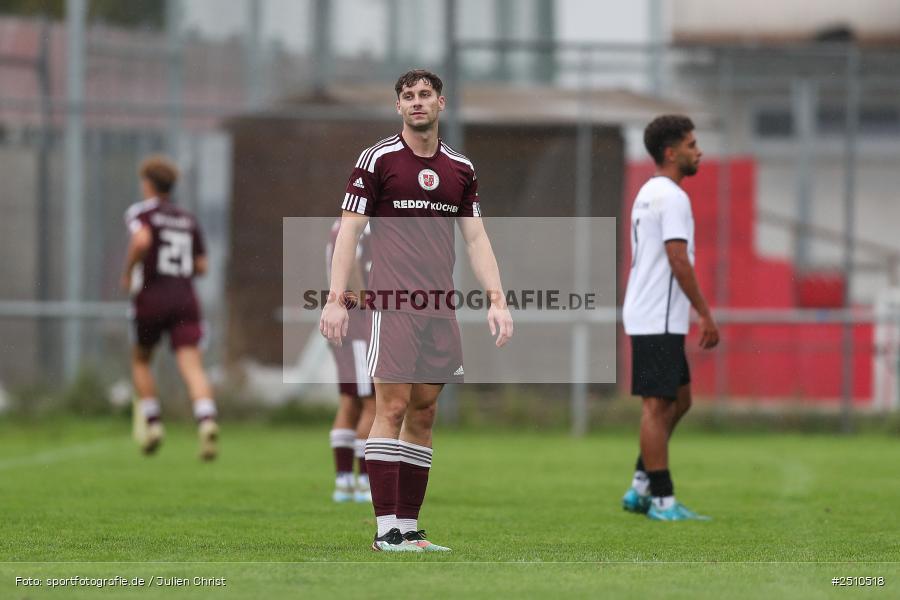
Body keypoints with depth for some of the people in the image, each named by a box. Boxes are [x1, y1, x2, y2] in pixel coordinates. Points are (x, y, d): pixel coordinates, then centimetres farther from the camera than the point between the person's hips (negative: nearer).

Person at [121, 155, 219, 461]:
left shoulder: (140, 213, 0)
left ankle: (151, 423, 10)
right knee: (192, 367, -9)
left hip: (151, 298, -3)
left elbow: (142, 241, -22)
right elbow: (201, 266, 14)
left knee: (140, 360, 20)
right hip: (185, 298, 3)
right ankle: (207, 421, -32)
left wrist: (128, 273, -7)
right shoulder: (188, 220, 16)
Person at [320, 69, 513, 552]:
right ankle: (386, 529, -9)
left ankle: (409, 526, 9)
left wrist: (496, 300, 5)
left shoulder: (460, 168, 13)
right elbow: (348, 231, -2)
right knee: (392, 408, -9)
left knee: (423, 414, 5)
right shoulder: (378, 159, -1)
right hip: (392, 304, -5)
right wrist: (335, 299, -9)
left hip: (439, 306, 5)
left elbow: (476, 239, 15)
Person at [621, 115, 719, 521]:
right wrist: (707, 316, -16)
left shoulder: (647, 194, 17)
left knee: (679, 400, 16)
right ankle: (662, 501, -4)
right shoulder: (671, 197, -14)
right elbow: (679, 261, -20)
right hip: (658, 320, -10)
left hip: (647, 317, 10)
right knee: (658, 404, -6)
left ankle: (641, 488, 16)